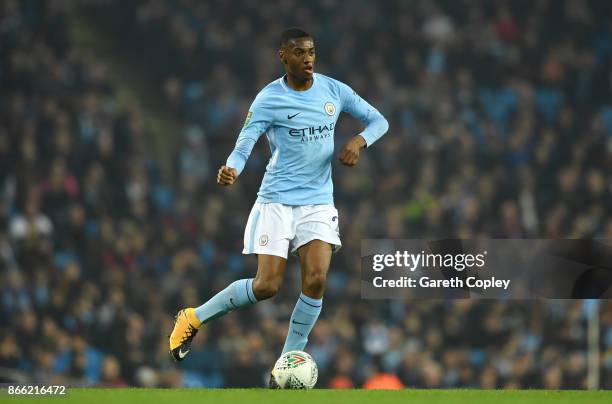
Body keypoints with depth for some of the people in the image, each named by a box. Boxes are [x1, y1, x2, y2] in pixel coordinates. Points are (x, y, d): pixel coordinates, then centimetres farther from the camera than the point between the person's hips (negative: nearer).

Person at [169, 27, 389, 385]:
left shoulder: (334, 90, 3)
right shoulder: (269, 99, -8)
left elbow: (378, 120, 12)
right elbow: (244, 146, -15)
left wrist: (359, 141, -9)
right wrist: (231, 170, -38)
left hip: (318, 202, 3)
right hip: (276, 201, -3)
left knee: (317, 279, -15)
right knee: (267, 286, -10)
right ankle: (194, 318, 13)